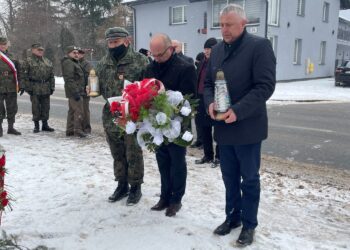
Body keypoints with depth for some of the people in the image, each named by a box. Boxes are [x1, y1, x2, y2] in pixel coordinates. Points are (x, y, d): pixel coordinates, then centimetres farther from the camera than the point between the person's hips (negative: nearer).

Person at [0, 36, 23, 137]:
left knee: (12, 109, 10)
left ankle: (11, 127, 22)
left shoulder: (12, 57, 11)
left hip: (12, 88, 4)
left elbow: (17, 72, 13)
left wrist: (21, 85, 9)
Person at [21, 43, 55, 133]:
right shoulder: (28, 61, -1)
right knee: (36, 108, 2)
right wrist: (28, 87, -11)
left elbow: (52, 76, 14)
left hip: (46, 89, 4)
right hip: (34, 89, -4)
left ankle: (45, 124, 19)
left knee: (46, 107, 8)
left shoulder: (48, 62, 14)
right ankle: (36, 125, 12)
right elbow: (24, 75, -5)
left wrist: (52, 87, 6)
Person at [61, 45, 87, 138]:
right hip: (75, 92, -11)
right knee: (79, 111, -11)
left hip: (76, 91, 11)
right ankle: (78, 130, -7)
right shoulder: (68, 63, -12)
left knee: (72, 110, 14)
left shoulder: (75, 63, 22)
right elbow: (69, 79, -22)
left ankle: (70, 130, 21)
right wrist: (75, 92, -26)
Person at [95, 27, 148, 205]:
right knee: (117, 154, 16)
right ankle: (122, 185, 33)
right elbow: (98, 84, 19)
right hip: (111, 116, 5)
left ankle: (135, 187, 22)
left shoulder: (140, 60, -8)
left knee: (133, 154, 5)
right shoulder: (103, 63, 9)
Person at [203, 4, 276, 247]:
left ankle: (249, 225, 24)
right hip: (223, 127, 6)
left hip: (247, 127, -6)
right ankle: (232, 217, 34)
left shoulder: (259, 46, -10)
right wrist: (210, 103, -7)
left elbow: (265, 85, -16)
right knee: (229, 177, 17)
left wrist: (238, 110, -24)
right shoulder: (217, 50, 10)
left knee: (249, 179, 8)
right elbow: (208, 83, 14)